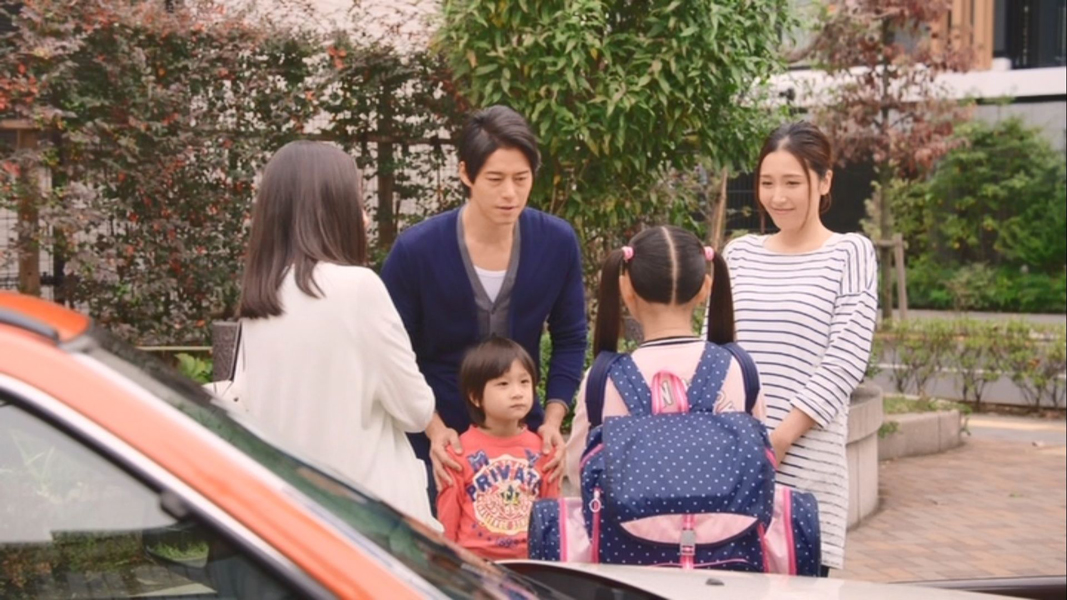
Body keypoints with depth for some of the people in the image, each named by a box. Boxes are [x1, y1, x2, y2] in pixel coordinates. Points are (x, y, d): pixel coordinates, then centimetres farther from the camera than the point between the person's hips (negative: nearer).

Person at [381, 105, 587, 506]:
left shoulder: (557, 243, -9)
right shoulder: (415, 251, -16)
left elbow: (570, 340, 2)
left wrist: (553, 420, -9)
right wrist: (434, 428, -19)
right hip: (436, 442, -2)